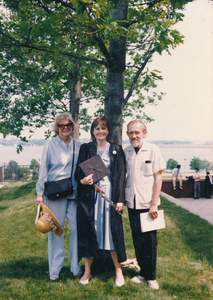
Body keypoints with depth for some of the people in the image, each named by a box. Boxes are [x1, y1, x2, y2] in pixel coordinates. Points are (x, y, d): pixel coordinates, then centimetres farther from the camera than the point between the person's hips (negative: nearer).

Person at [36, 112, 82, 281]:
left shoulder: (78, 146, 9)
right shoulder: (50, 145, 1)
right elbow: (43, 170, 1)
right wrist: (40, 193, -2)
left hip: (74, 193, 3)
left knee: (76, 228, 2)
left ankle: (76, 266, 18)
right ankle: (55, 269, 16)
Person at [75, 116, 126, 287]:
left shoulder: (116, 150, 6)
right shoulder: (85, 149, 8)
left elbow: (121, 175, 2)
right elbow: (78, 171, 7)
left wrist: (120, 199, -6)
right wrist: (82, 180, -16)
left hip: (109, 194, -1)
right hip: (89, 196, 1)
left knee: (112, 231, 1)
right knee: (88, 231, 4)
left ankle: (118, 270, 15)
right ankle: (87, 270, 19)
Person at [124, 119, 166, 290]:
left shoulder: (153, 150, -5)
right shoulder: (125, 152, 4)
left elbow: (158, 177, -6)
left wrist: (154, 204, -10)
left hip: (148, 204, -3)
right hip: (132, 203, 3)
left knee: (150, 240, 2)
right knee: (137, 240, 10)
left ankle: (151, 276, 16)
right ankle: (143, 272, 25)